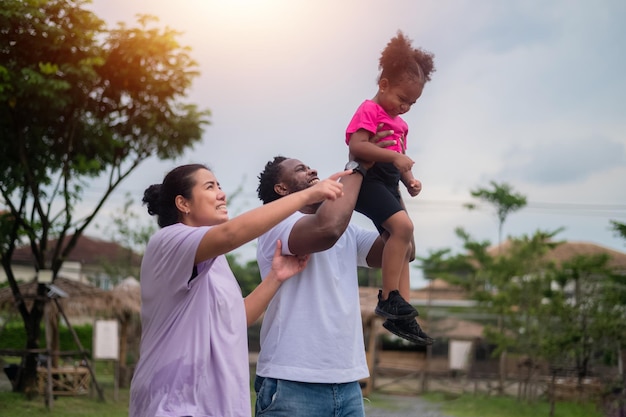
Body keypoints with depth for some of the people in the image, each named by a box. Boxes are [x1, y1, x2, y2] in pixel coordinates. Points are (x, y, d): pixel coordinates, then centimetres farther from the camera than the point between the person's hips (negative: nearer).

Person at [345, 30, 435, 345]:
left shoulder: (399, 123, 22)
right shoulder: (370, 111, -7)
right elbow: (356, 146, -22)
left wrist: (410, 181, 7)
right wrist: (395, 157, -28)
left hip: (388, 185, 10)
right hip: (368, 180, -10)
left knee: (404, 245, 8)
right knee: (403, 225, -28)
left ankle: (400, 315, 11)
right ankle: (388, 298, -24)